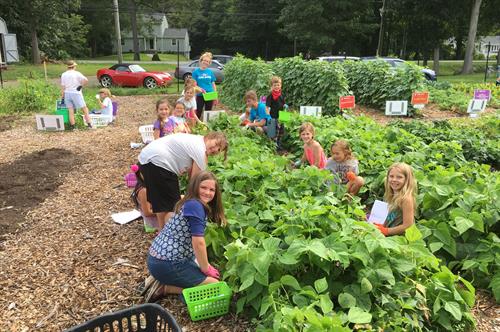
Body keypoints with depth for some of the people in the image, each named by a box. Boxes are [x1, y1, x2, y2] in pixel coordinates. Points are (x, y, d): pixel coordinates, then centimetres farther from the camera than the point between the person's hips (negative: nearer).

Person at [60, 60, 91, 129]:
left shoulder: (63, 74, 6)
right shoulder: (77, 73, -6)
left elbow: (62, 87, 4)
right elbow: (86, 80, -20)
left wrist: (62, 96, 8)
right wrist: (81, 86, -6)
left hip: (67, 94, 4)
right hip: (76, 93, -4)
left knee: (70, 110, 5)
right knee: (84, 109, 4)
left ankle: (72, 126, 4)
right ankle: (89, 124, 0)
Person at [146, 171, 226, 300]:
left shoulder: (189, 203, 12)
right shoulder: (195, 205, -19)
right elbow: (198, 242, -23)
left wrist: (205, 266, 14)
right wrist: (206, 269, -9)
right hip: (166, 264, -10)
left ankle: (161, 279, 14)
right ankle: (166, 288, -3)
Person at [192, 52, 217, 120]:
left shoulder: (210, 71, 6)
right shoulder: (196, 71, -2)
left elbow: (213, 84, 9)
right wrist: (201, 89, -22)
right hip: (200, 96, -3)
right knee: (198, 113, 0)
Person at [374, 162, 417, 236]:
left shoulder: (406, 198, -16)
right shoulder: (392, 196, 10)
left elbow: (407, 226, -18)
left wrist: (385, 231, -14)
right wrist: (380, 225, 2)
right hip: (389, 235, 8)